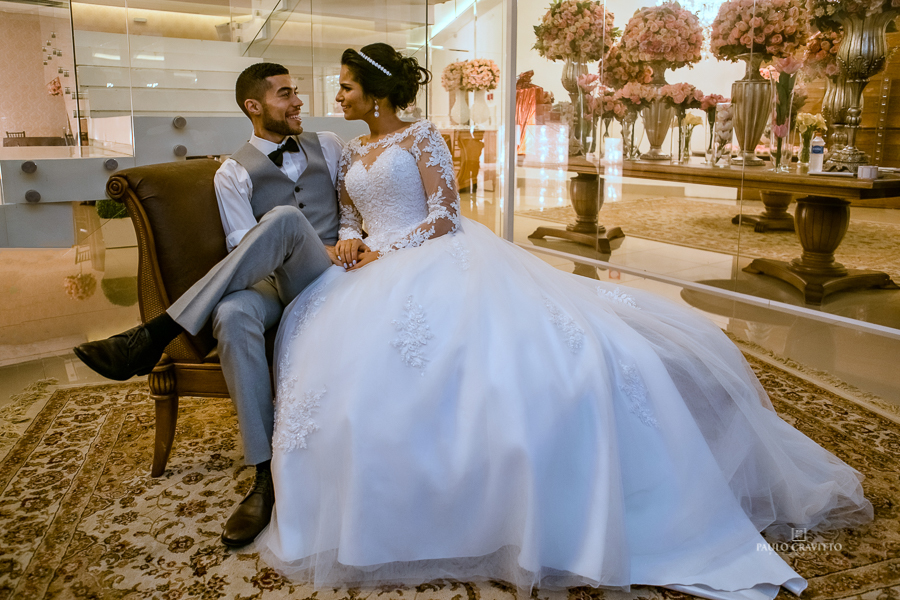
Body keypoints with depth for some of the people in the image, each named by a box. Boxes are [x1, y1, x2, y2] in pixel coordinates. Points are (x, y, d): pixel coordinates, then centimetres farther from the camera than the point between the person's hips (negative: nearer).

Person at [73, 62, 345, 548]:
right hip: (271, 282, 0)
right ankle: (266, 477, -33)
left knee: (283, 218, -33)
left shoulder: (328, 145, 18)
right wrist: (325, 251, -12)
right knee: (232, 315, -39)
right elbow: (244, 249, -1)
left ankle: (156, 334, -33)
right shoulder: (234, 173, 9)